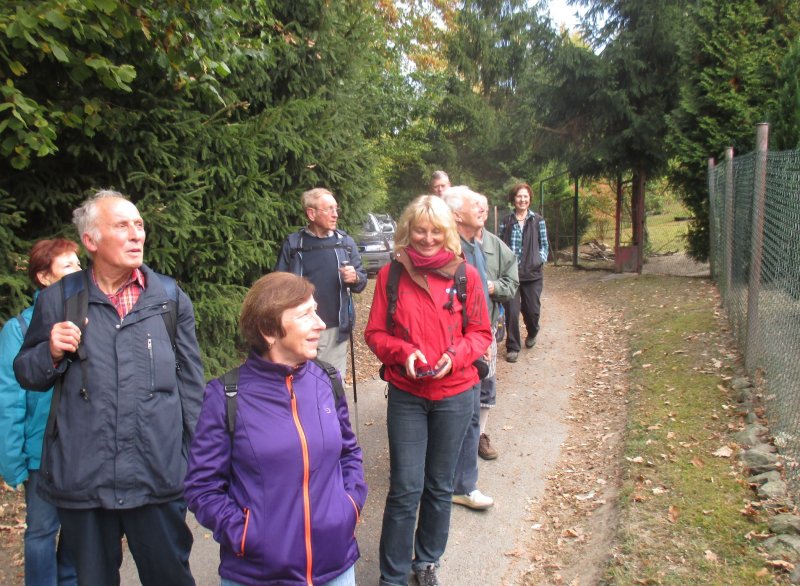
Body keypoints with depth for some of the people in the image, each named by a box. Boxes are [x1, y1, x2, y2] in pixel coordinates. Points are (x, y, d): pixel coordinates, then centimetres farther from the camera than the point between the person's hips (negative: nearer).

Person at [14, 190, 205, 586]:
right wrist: (52, 353, -11)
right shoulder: (57, 300, 3)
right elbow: (27, 375, 11)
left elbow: (191, 384, 6)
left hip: (158, 477, -1)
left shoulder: (171, 297, 3)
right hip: (80, 479, 1)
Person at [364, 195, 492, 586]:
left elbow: (481, 333, 2)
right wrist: (403, 351, -18)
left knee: (440, 486, 16)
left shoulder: (465, 275, -4)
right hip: (406, 395, -1)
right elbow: (375, 333, 0)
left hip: (454, 395, 1)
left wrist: (455, 356, -16)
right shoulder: (391, 274, -4)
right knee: (405, 489, 1)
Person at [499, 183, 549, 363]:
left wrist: (540, 260, -7)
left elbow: (544, 245, 8)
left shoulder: (538, 220, 3)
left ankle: (532, 333, 41)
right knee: (512, 311, -4)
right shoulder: (506, 221, 4)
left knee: (532, 310, 8)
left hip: (532, 273, 0)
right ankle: (512, 347, 9)